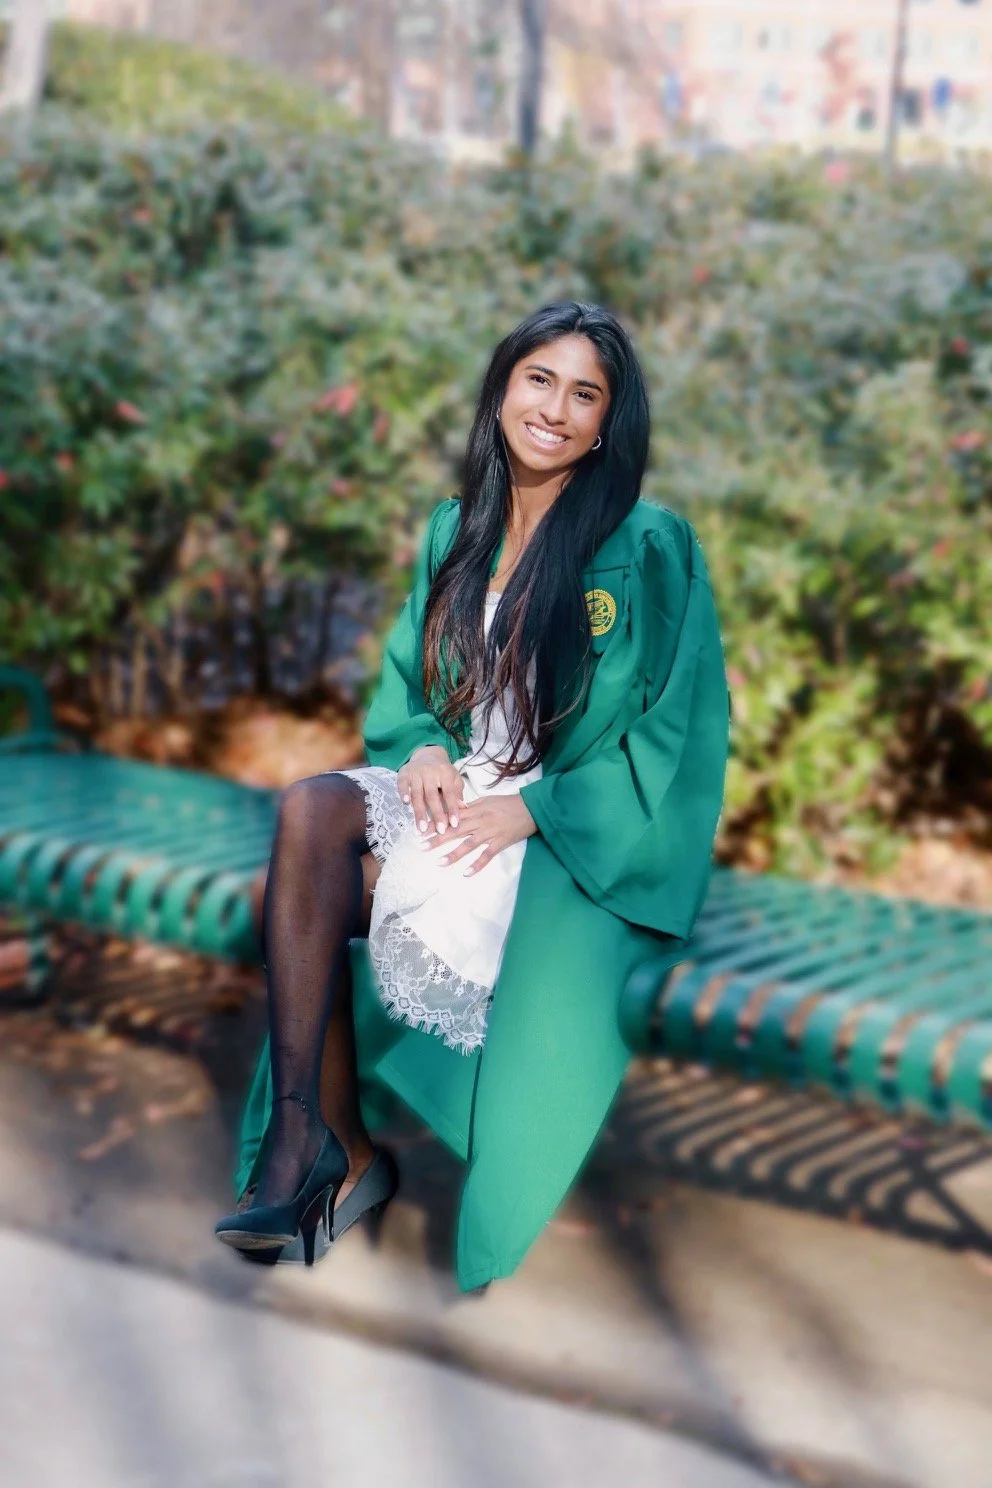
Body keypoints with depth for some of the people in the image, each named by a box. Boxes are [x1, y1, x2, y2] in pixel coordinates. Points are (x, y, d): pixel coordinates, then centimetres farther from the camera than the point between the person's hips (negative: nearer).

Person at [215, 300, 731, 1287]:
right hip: (457, 793, 5)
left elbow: (676, 730, -9)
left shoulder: (650, 548, -5)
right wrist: (424, 746, -9)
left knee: (334, 886, -29)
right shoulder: (457, 531, 12)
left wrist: (533, 807, -18)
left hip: (583, 831, -5)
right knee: (312, 807, -27)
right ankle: (329, 1150, -24)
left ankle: (327, 1153, -8)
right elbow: (406, 679, 15)